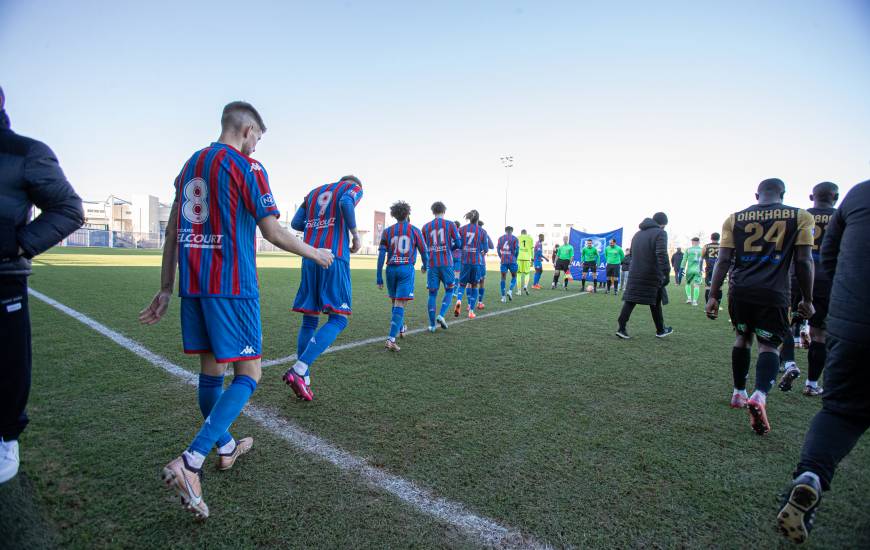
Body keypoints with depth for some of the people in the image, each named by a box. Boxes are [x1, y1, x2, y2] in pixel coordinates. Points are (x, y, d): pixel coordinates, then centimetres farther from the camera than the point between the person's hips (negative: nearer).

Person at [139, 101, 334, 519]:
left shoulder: (190, 165, 16)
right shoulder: (246, 166, -6)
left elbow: (172, 232, 16)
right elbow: (273, 233, -8)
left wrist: (165, 289, 19)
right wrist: (315, 253, 7)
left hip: (192, 285, 8)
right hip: (231, 285, -8)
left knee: (211, 369, 16)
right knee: (248, 374, -1)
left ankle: (226, 447, 33)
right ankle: (189, 463, -11)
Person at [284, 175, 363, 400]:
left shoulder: (314, 192, 26)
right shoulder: (353, 187, 11)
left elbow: (296, 223, 16)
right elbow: (346, 203, -14)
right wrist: (355, 235, -5)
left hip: (309, 257, 6)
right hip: (335, 257, -6)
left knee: (309, 320, 9)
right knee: (338, 319, -4)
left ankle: (304, 380, 10)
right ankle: (298, 370, -17)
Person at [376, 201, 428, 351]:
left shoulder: (387, 231, 7)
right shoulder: (415, 231, 3)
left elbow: (381, 255, 0)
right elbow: (424, 251, 7)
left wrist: (379, 277, 3)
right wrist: (425, 266, 28)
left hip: (391, 269, 3)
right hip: (407, 269, -3)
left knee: (394, 302, 21)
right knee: (399, 305, -7)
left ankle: (400, 328, 41)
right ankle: (391, 339, -17)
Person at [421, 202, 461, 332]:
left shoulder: (426, 227, 8)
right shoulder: (450, 225, 2)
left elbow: (423, 247, 10)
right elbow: (458, 244, -1)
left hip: (432, 264, 2)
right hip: (447, 263, -2)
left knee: (432, 293, 7)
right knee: (449, 291, 13)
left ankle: (432, 325, 7)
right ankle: (441, 315, -6)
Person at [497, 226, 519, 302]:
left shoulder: (500, 238, 11)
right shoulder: (515, 239, 2)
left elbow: (498, 249, 8)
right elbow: (517, 250, -5)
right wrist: (515, 259, 8)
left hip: (503, 261, 2)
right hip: (512, 261, -2)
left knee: (503, 278, 3)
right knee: (514, 276, 12)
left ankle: (503, 297, 0)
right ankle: (510, 291, -9)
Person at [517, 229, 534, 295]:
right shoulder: (530, 238, 10)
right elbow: (532, 250, 5)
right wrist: (532, 260, 9)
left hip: (519, 258, 0)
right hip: (527, 258, 0)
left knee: (519, 274, 6)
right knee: (526, 274, 12)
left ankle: (519, 290, 4)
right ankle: (525, 286, -14)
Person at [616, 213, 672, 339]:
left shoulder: (637, 234, 17)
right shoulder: (660, 233, -7)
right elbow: (662, 255, -20)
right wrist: (666, 273, -21)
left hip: (635, 275, 6)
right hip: (652, 275, -5)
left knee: (630, 301, 1)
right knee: (655, 303, 9)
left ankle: (622, 328, -7)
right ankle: (660, 330, 23)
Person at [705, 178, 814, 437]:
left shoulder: (735, 219, 7)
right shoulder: (800, 217, 5)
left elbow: (723, 260, 2)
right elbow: (803, 261, 2)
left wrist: (713, 296, 3)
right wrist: (807, 300, 11)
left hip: (740, 290, 2)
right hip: (774, 292, -2)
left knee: (743, 337, 20)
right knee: (769, 346, 3)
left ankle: (739, 393, 28)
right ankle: (760, 396, -22)